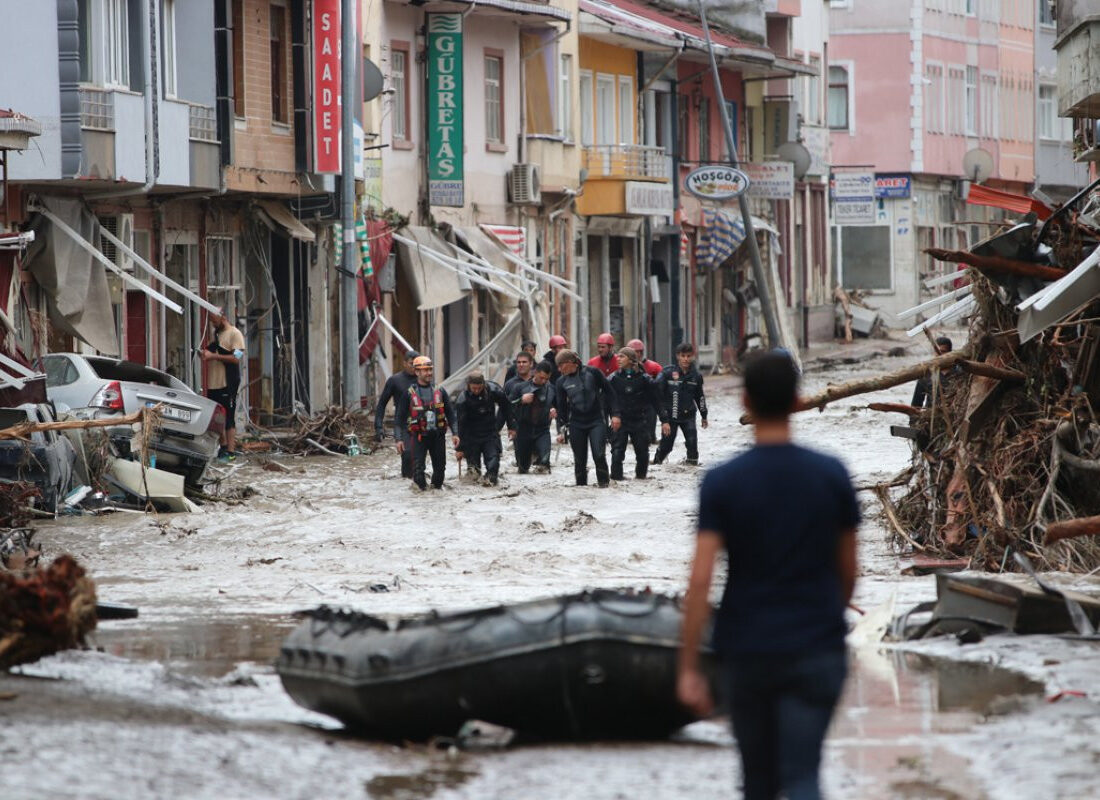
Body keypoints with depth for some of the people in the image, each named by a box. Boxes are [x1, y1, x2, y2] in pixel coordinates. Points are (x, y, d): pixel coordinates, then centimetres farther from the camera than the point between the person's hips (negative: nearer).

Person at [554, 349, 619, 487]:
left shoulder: (592, 372, -5)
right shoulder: (562, 382, 3)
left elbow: (609, 393, 1)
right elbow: (561, 408, 8)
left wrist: (615, 414, -4)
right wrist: (560, 430, 3)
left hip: (597, 421, -3)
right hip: (576, 424, 3)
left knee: (599, 455, -15)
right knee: (579, 459, 3)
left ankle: (604, 483, 1)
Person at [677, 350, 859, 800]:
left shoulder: (721, 483, -7)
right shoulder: (832, 476, -2)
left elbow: (700, 582, -12)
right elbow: (847, 571, 6)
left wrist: (688, 669, -9)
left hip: (747, 650, 0)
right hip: (816, 652, 0)